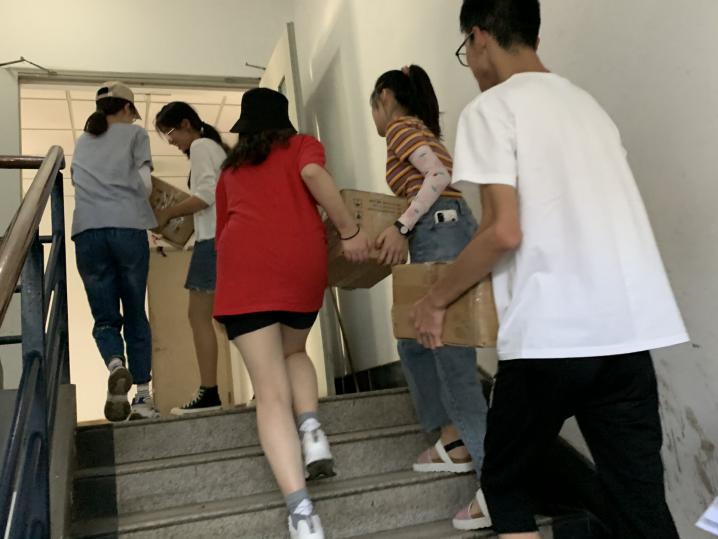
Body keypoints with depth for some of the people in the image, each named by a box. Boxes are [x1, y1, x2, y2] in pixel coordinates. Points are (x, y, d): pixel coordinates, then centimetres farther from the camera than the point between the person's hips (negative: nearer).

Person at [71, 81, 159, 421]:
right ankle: (143, 398, 3)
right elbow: (144, 184, 8)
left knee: (104, 317, 7)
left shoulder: (81, 142, 27)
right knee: (135, 315, 6)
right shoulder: (135, 133, 15)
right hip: (128, 229, -2)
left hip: (87, 232, 3)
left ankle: (116, 366, -23)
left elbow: (79, 183, 23)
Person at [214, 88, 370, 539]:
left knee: (271, 392, -3)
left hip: (243, 264, 1)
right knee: (294, 352, 28)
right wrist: (349, 229, -6)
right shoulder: (302, 145, 20)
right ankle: (312, 428, 2)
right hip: (303, 261, 0)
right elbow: (314, 174, -4)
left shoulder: (231, 168, 29)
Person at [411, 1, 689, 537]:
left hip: (550, 334, -6)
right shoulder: (588, 103, 18)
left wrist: (436, 300, 0)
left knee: (505, 482, 16)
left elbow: (505, 231, -14)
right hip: (630, 330, 7)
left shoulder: (491, 108, -3)